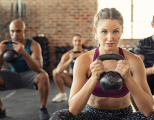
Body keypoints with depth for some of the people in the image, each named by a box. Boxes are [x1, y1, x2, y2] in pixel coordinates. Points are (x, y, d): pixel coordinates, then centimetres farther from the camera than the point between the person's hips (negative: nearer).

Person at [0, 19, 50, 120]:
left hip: (30, 76, -3)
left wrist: (23, 52, -46)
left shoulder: (33, 45, -18)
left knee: (43, 76, -35)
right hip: (13, 76, 3)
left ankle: (43, 109, -15)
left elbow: (39, 68, -31)